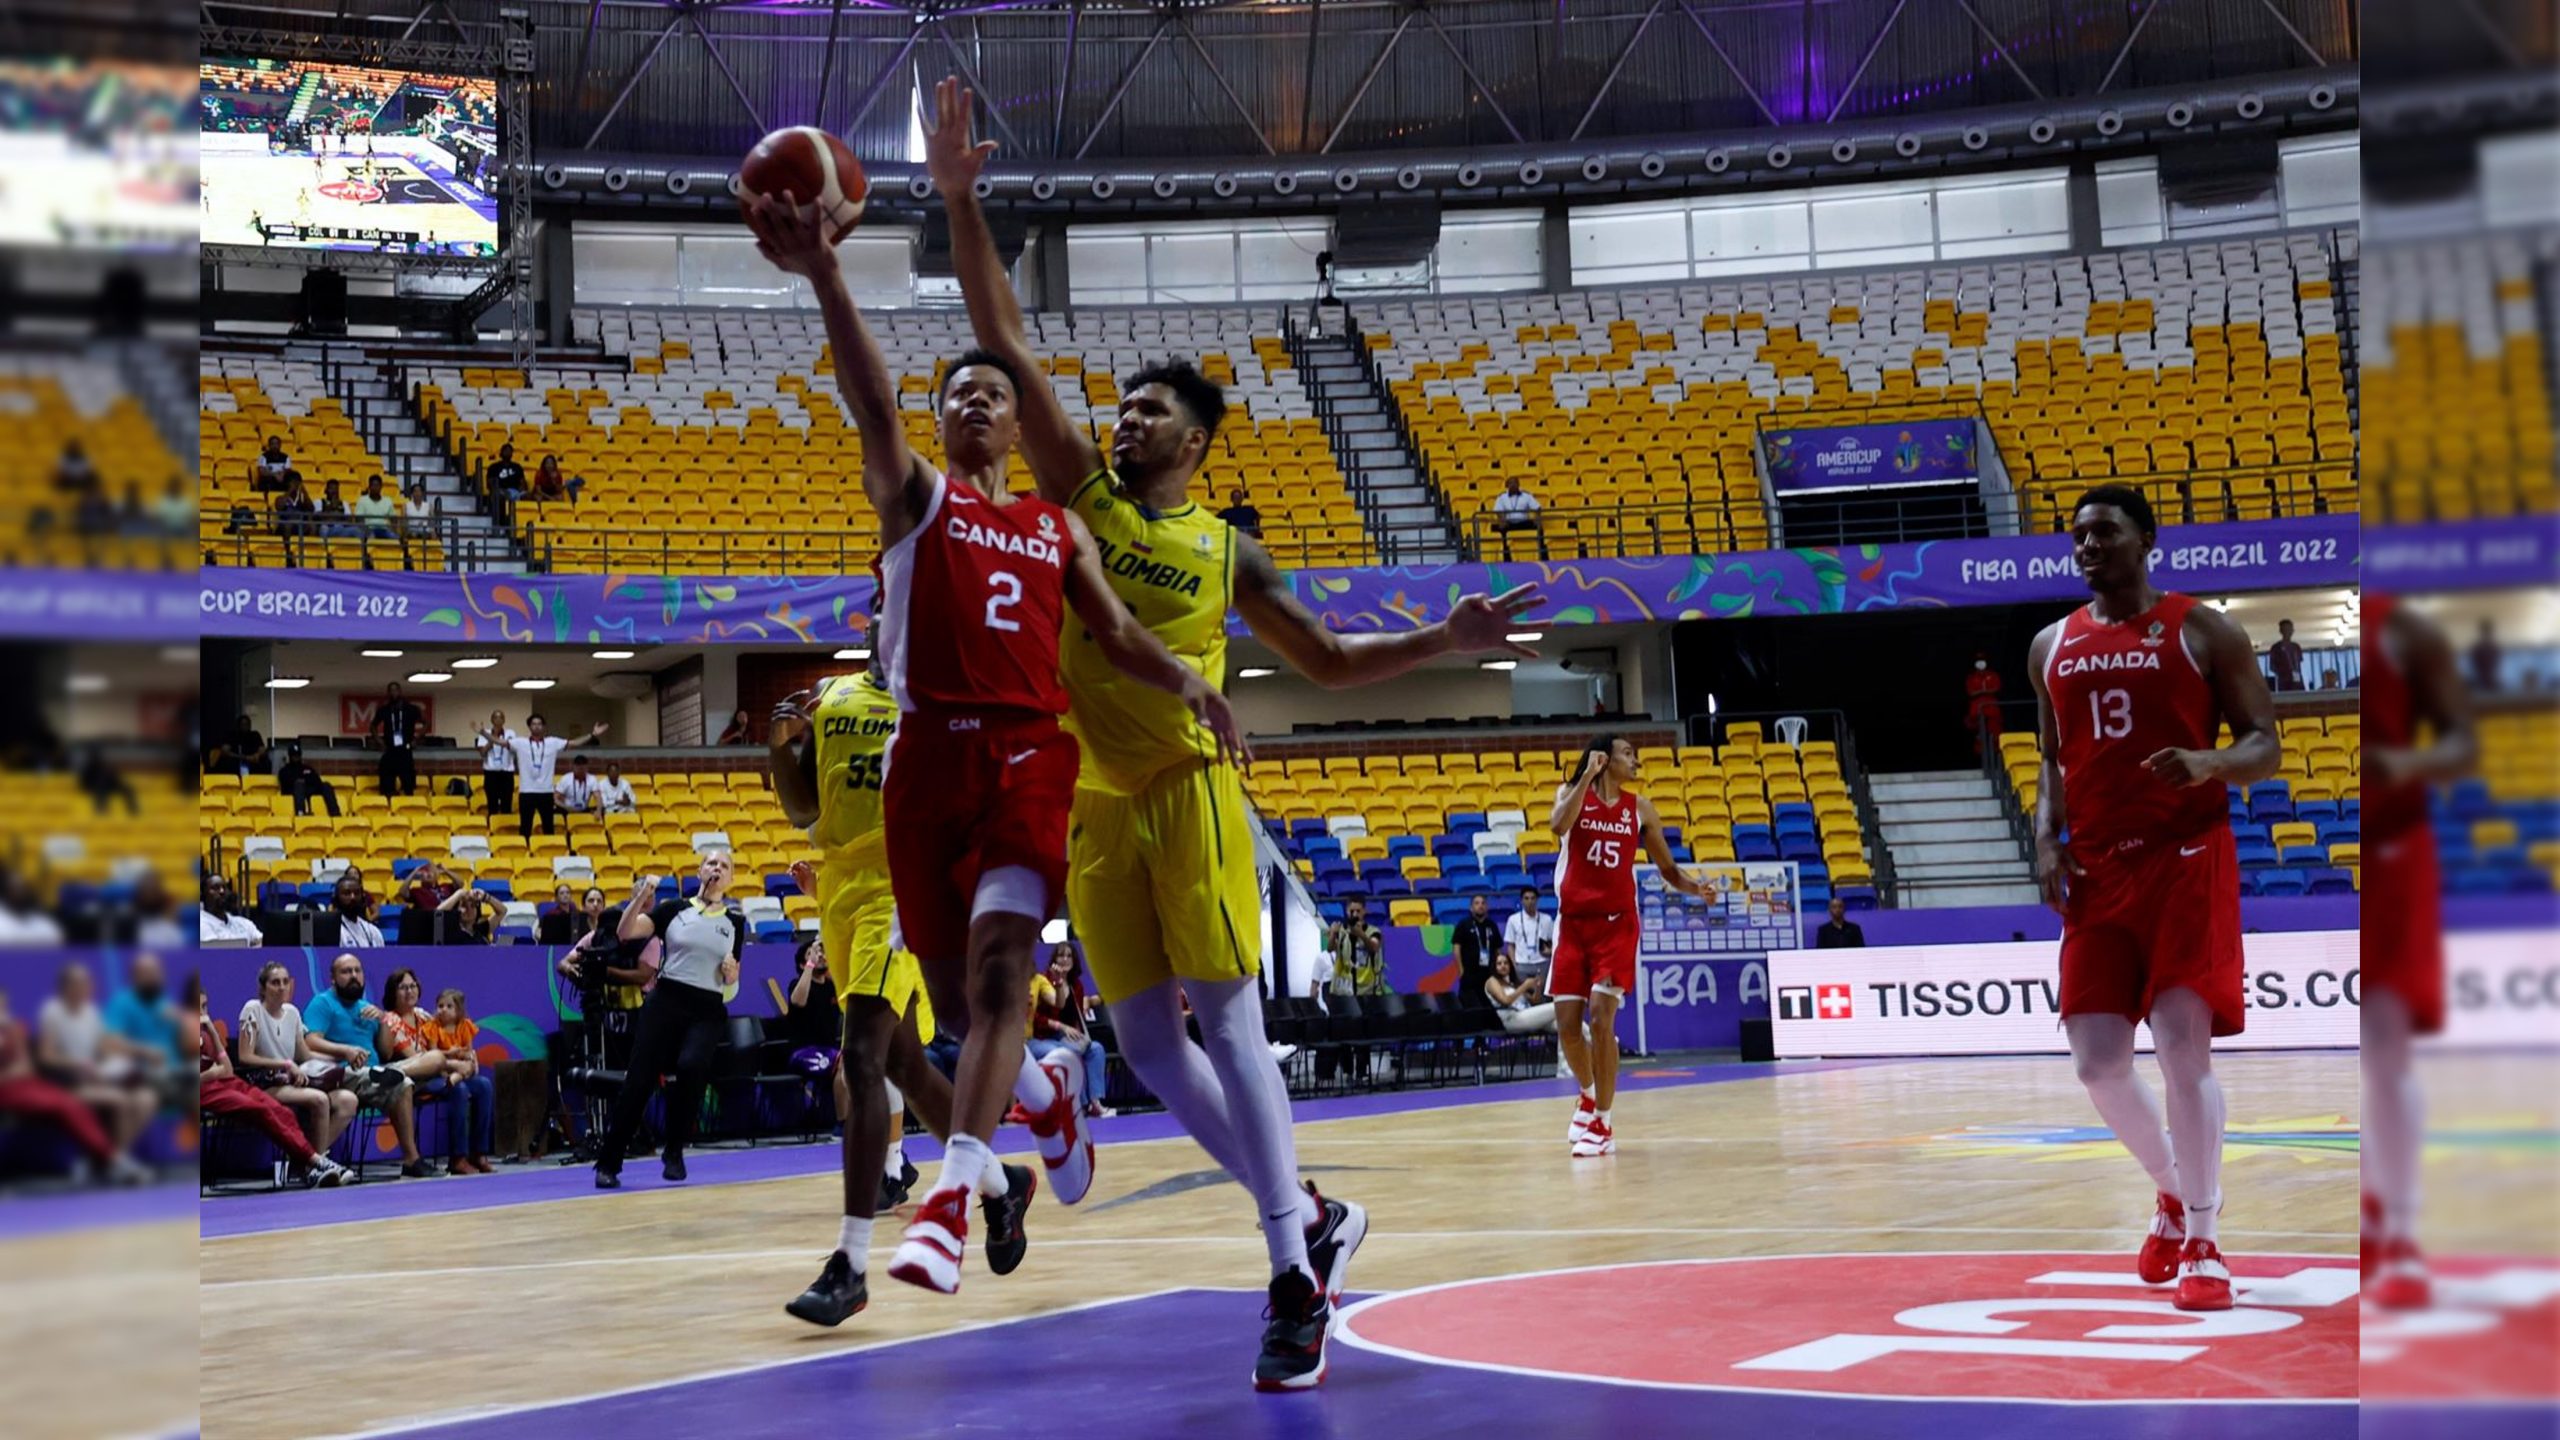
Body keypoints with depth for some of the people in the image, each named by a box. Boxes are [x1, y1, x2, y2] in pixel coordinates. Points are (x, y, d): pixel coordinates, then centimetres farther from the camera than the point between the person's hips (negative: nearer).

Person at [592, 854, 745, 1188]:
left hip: (708, 1011, 1)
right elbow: (626, 932, -7)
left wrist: (731, 972, -5)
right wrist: (640, 897, -20)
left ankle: (674, 1153, -9)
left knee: (690, 1066, -26)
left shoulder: (734, 921, 12)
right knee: (638, 1079, -8)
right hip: (666, 1001, -1)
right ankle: (608, 1162, 3)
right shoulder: (675, 908, 6)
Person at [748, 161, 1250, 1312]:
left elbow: (1112, 628, 9)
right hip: (930, 751, 0)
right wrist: (825, 280, -27)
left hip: (1028, 751, 0)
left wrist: (1184, 681, -14)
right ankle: (1047, 1092, 39)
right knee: (953, 988, 6)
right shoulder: (913, 496, 9)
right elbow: (871, 402, -9)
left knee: (998, 964, -18)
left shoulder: (1058, 526, 17)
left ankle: (951, 1198, -23)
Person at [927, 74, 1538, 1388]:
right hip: (1092, 802, 3)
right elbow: (1005, 344, 3)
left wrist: (1447, 642, 4)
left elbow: (1332, 663, 19)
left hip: (1188, 792, -3)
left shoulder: (1227, 552, 10)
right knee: (1147, 1041, 3)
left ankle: (1294, 1276, -8)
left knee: (1226, 1018, -9)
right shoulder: (1078, 495, 11)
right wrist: (960, 203, -4)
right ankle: (1311, 1218, 18)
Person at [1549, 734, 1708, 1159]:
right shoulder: (1572, 793, 1)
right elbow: (1558, 826, -23)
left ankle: (1602, 1127, -6)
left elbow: (1669, 869, 10)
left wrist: (1695, 886, -11)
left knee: (1601, 1019, -13)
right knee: (1567, 1025, 2)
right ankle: (1590, 1095, 32)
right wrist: (1589, 775, -23)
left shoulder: (1639, 808, 5)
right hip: (1573, 922, 1)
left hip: (1616, 924, 0)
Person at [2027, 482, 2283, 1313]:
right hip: (2097, 870, 4)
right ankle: (2174, 1190, 27)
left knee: (2183, 1042, -12)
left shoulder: (2203, 632, 0)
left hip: (2187, 858, -4)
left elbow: (2266, 745, -1)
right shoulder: (2051, 647, 13)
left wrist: (2210, 763, -22)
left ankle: (2202, 1244, -2)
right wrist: (2047, 841, 3)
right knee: (2097, 1062, 0)